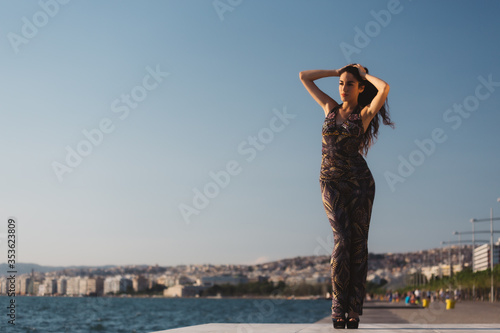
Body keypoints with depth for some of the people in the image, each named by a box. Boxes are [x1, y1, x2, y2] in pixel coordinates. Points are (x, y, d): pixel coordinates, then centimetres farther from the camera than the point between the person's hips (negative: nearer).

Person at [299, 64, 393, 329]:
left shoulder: (365, 113, 3)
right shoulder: (330, 107, 13)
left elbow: (384, 88, -17)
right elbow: (304, 77, 17)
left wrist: (363, 73, 2)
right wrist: (338, 71, 16)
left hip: (360, 181, -1)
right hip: (331, 183, 1)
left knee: (359, 242, -4)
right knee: (342, 240, -13)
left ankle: (354, 309, -3)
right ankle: (338, 305, -10)